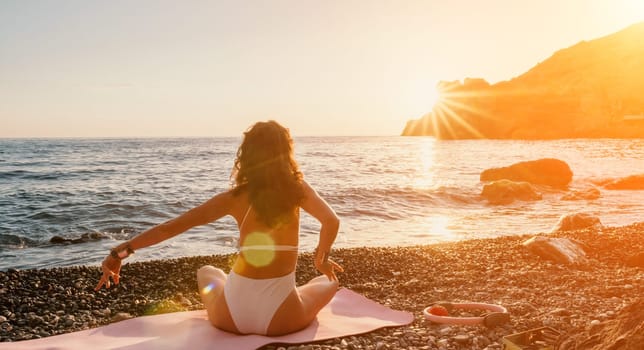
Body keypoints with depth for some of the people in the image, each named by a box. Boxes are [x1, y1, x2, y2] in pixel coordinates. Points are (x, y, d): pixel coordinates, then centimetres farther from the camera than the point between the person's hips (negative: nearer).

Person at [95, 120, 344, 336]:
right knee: (328, 281, 27)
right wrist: (321, 259, 9)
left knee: (207, 272, 33)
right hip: (283, 320, -1)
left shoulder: (235, 197, -1)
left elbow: (173, 226, -2)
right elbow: (331, 221, -11)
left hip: (231, 317, 1)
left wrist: (121, 251, 3)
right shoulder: (297, 189, -2)